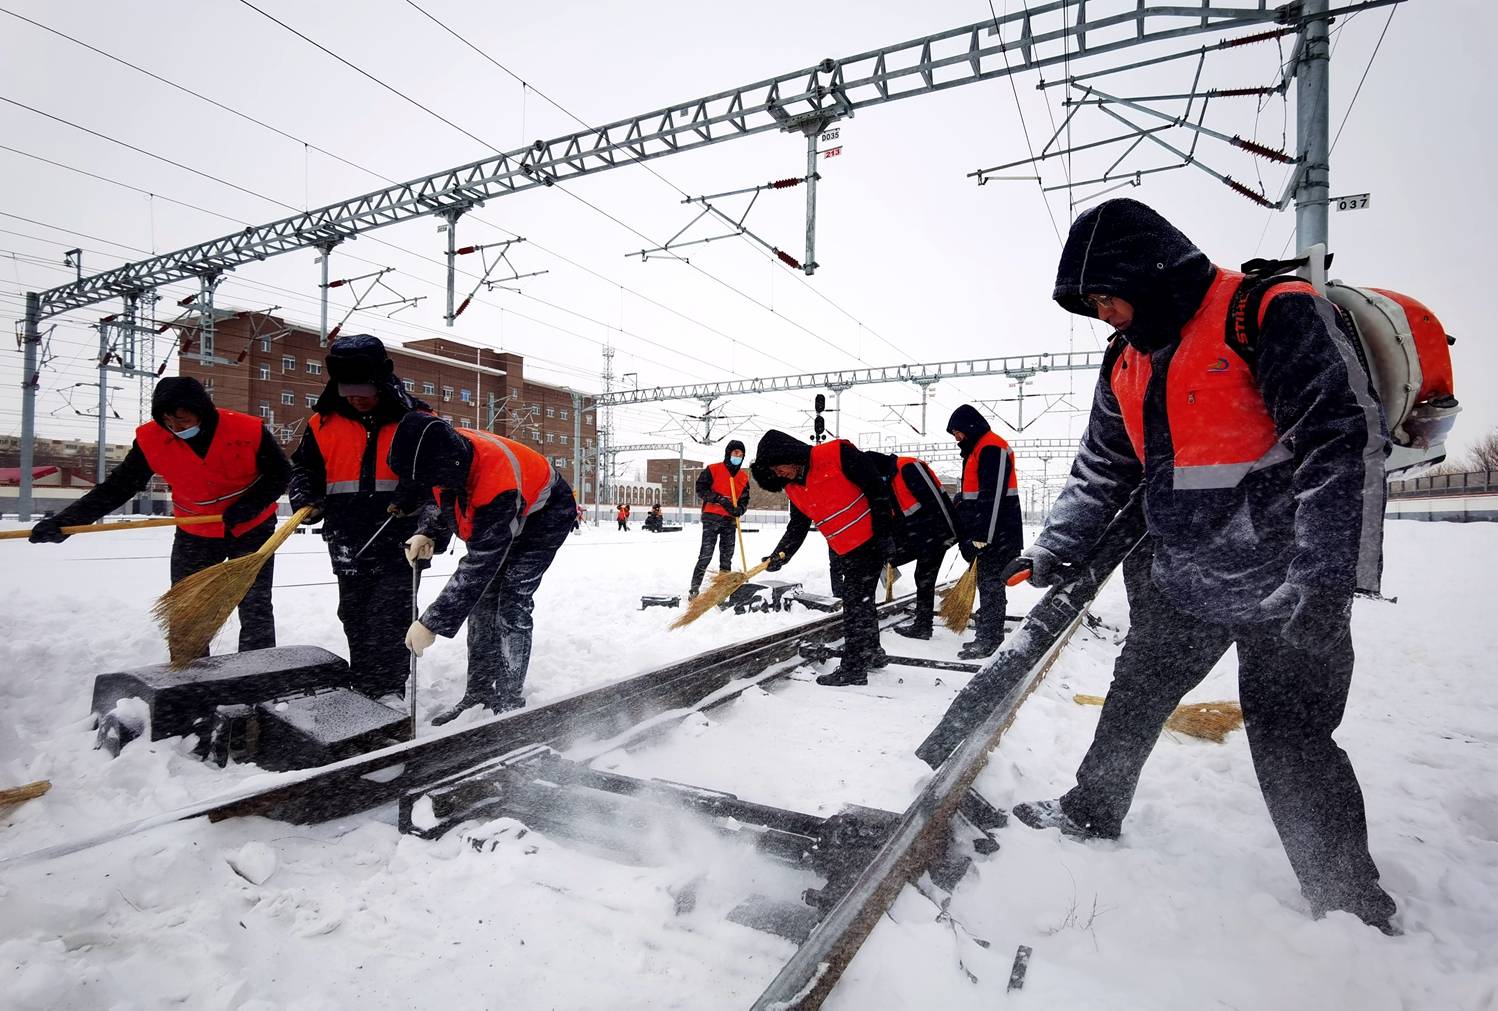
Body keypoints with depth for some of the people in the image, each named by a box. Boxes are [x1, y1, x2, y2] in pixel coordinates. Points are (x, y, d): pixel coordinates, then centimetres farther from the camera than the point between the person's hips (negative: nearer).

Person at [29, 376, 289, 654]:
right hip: (194, 535, 3)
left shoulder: (249, 431, -22)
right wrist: (64, 522, -16)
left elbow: (280, 475, -12)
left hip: (251, 530, -3)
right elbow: (118, 486, -8)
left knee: (256, 610, -3)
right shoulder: (151, 439, -14)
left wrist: (247, 507, -25)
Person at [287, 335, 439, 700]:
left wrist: (429, 530, -20)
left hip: (401, 545, -4)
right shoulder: (324, 423, 5)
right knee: (355, 621, 16)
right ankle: (361, 694, 33)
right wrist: (305, 500, -2)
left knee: (389, 627, -6)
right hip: (349, 546, 5)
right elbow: (303, 467, 19)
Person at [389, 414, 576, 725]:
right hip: (496, 515, 8)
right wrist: (429, 534, -4)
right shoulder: (444, 448, -22)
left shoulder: (498, 489, -42)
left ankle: (508, 702, -6)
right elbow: (447, 498, 5)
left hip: (545, 513, -7)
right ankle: (480, 693, 12)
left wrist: (431, 624, -31)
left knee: (512, 601, -15)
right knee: (481, 600, 3)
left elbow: (478, 567, -35)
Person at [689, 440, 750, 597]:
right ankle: (694, 588, -6)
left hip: (730, 520, 5)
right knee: (706, 555, -10)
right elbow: (701, 489, -7)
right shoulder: (712, 470, -2)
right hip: (712, 518, -5)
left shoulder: (744, 477, 12)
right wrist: (720, 499, -16)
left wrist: (739, 509, -9)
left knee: (727, 556, 10)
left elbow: (745, 499, 14)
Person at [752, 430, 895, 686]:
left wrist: (884, 531, -17)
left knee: (856, 602, -7)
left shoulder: (838, 454, -18)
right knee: (860, 600, 18)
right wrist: (780, 555, -6)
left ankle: (854, 668, 0)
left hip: (872, 539, -8)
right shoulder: (793, 489, 5)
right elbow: (797, 528, 10)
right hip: (848, 551, 8)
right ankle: (872, 653, 36)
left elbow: (876, 487, -17)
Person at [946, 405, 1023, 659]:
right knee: (988, 582, 18)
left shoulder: (992, 448, -15)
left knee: (990, 583, -6)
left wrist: (982, 536, -24)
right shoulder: (978, 449, 19)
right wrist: (969, 533, 25)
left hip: (996, 533, -10)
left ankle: (989, 640, -1)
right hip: (986, 531, 10)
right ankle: (989, 636, 30)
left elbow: (993, 496, -22)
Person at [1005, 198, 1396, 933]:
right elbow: (1101, 469, 13)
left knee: (1288, 738, -2)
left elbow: (1342, 437, -22)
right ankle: (1092, 814, 37)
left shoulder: (1273, 315, -15)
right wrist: (1054, 552, 7)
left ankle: (1354, 911, 20)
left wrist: (1326, 576, -27)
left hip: (1285, 587, -7)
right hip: (1182, 579, 8)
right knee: (1134, 697, 17)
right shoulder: (1128, 363, 8)